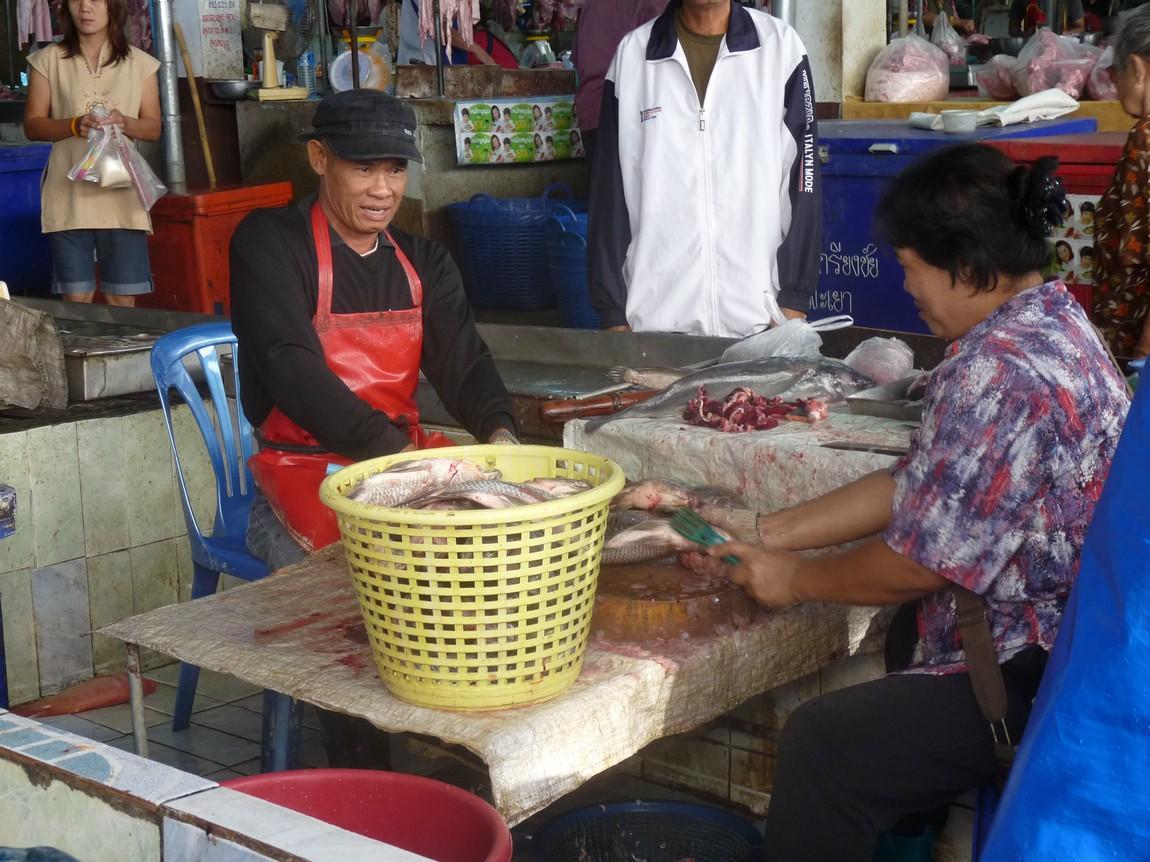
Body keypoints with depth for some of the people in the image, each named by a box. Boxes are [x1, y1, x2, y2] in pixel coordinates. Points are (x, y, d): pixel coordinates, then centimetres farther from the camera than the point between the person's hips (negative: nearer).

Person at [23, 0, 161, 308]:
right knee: (76, 298, 0)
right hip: (69, 194, 0)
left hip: (122, 193, 0)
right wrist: (74, 126, -14)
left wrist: (125, 123, -13)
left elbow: (154, 128, 9)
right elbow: (32, 125, 5)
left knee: (122, 299, -1)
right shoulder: (48, 60, 6)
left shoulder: (140, 63, 7)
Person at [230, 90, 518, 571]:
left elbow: (463, 363, 1)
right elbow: (293, 369, -18)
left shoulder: (424, 262, 13)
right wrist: (396, 452, -30)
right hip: (307, 473, -5)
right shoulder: (267, 243, -5)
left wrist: (499, 433, -23)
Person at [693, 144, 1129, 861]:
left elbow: (923, 561, -21)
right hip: (1082, 638, 12)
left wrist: (796, 578, -4)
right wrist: (768, 531, 9)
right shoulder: (1050, 324, 6)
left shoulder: (1000, 372, -27)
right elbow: (917, 487, 10)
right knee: (891, 642, 30)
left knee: (826, 745, -16)